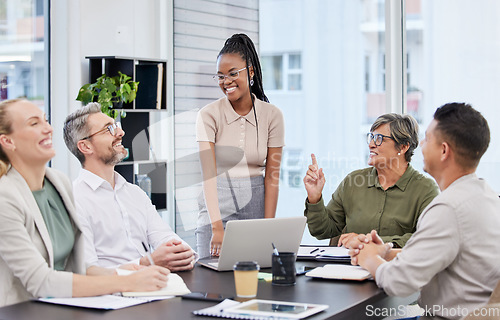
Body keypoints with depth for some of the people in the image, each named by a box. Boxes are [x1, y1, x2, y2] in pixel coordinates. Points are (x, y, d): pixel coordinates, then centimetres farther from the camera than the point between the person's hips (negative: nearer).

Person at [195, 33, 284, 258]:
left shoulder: (272, 115, -1)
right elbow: (208, 174, -16)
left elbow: (272, 176, -2)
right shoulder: (209, 115, -6)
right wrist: (217, 228, -26)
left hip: (256, 204, 2)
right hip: (217, 206, -1)